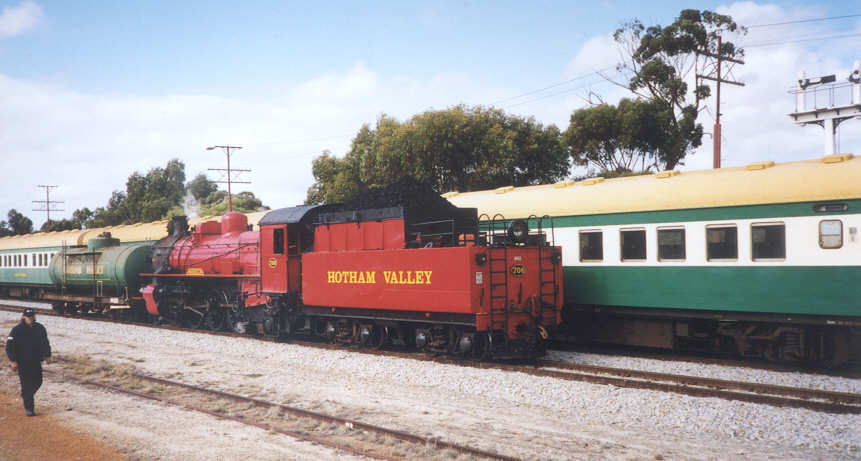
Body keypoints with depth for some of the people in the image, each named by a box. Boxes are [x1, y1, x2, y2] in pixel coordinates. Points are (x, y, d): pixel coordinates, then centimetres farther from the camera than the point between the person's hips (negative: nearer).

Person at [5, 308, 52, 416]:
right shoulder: (17, 330, -9)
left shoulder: (40, 328, 5)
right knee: (26, 384, -5)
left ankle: (26, 396, 37)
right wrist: (13, 361, -14)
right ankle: (29, 408, 0)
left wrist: (47, 355, 13)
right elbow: (9, 346, -8)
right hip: (23, 362, -5)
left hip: (36, 361, 5)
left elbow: (45, 343, 18)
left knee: (37, 382, 9)